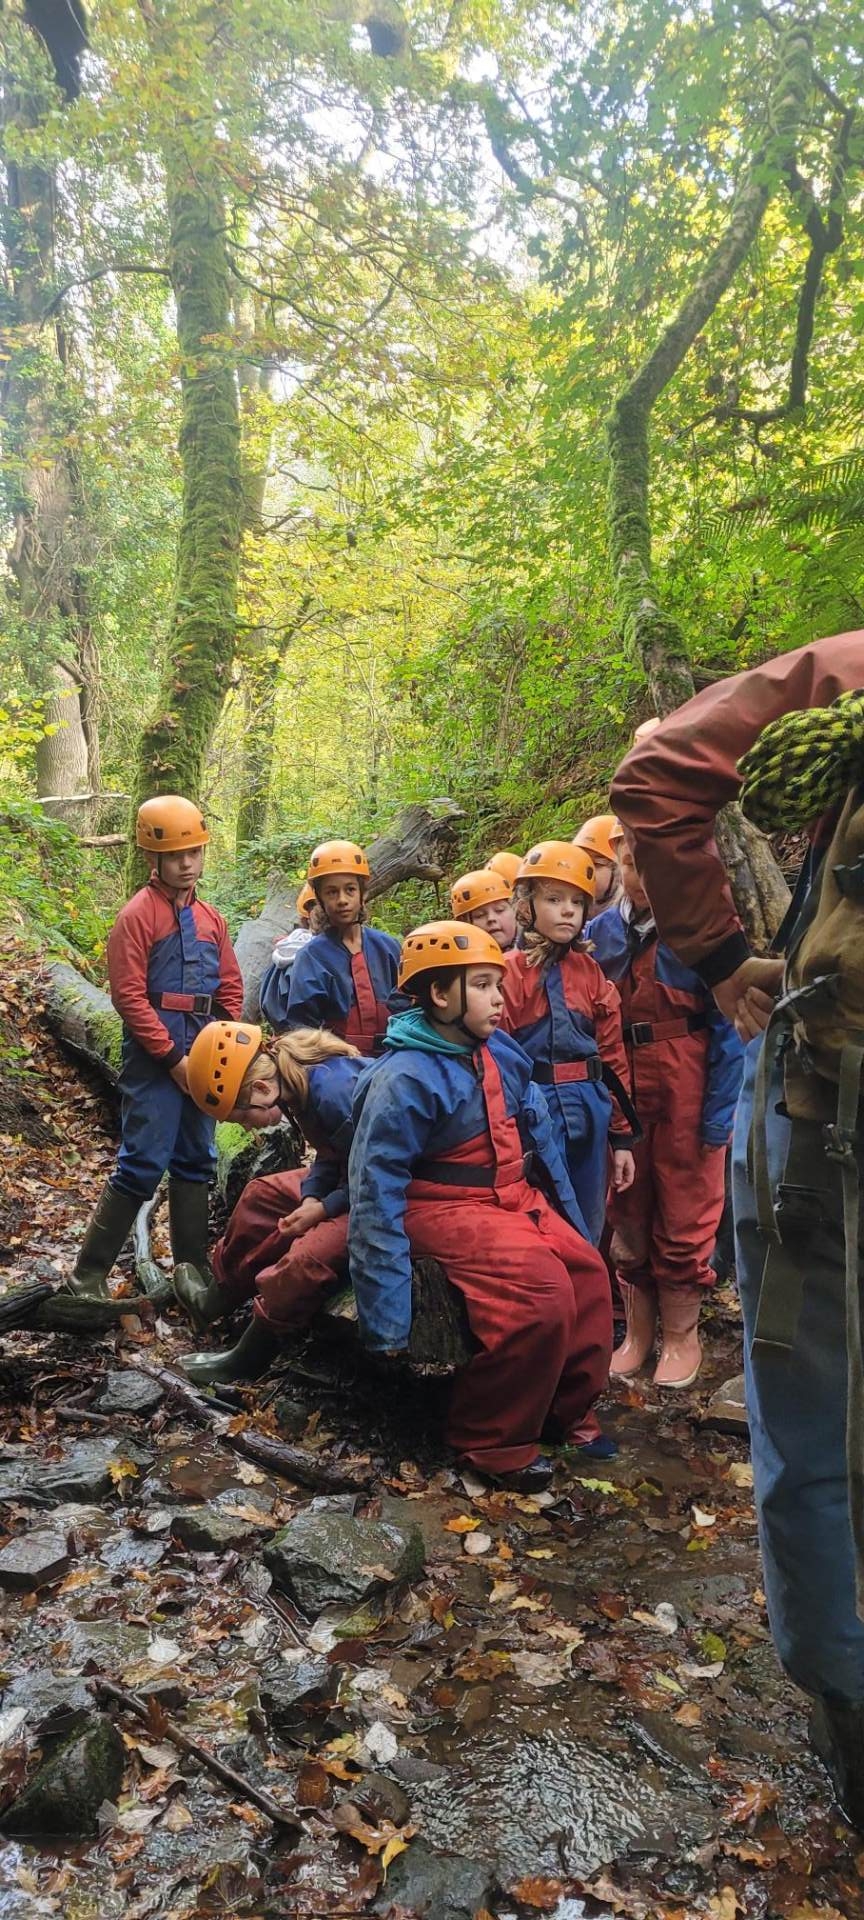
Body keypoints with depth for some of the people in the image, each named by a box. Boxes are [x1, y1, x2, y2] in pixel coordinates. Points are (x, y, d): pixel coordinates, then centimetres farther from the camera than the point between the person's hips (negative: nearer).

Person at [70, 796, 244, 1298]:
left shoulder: (211, 918, 12)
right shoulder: (138, 915, -8)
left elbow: (231, 989, 13)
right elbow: (129, 996, -13)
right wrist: (173, 1057, -14)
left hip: (205, 1060, 7)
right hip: (156, 1061, -7)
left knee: (196, 1163, 12)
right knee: (143, 1166, -8)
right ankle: (88, 1276, 3)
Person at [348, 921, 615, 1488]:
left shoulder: (504, 1055, 1)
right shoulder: (404, 1079, -20)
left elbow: (539, 1139, 12)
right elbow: (376, 1196, -20)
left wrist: (573, 1225, 15)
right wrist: (386, 1318, -21)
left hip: (516, 1197, 8)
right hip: (446, 1209, -7)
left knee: (587, 1271, -7)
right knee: (541, 1289, -24)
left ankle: (569, 1410, 17)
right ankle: (492, 1441, -4)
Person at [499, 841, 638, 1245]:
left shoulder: (591, 973, 8)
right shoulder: (509, 973, -6)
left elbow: (613, 1056, 11)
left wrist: (622, 1136, 11)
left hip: (590, 1111, 5)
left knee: (586, 1234, 15)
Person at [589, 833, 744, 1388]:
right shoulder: (600, 933, 4)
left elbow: (728, 1024, -8)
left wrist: (720, 1110, -12)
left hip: (687, 1086, -4)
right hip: (621, 1086, 4)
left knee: (684, 1215, 6)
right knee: (628, 1212, 12)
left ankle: (682, 1336, 23)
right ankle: (638, 1332, 27)